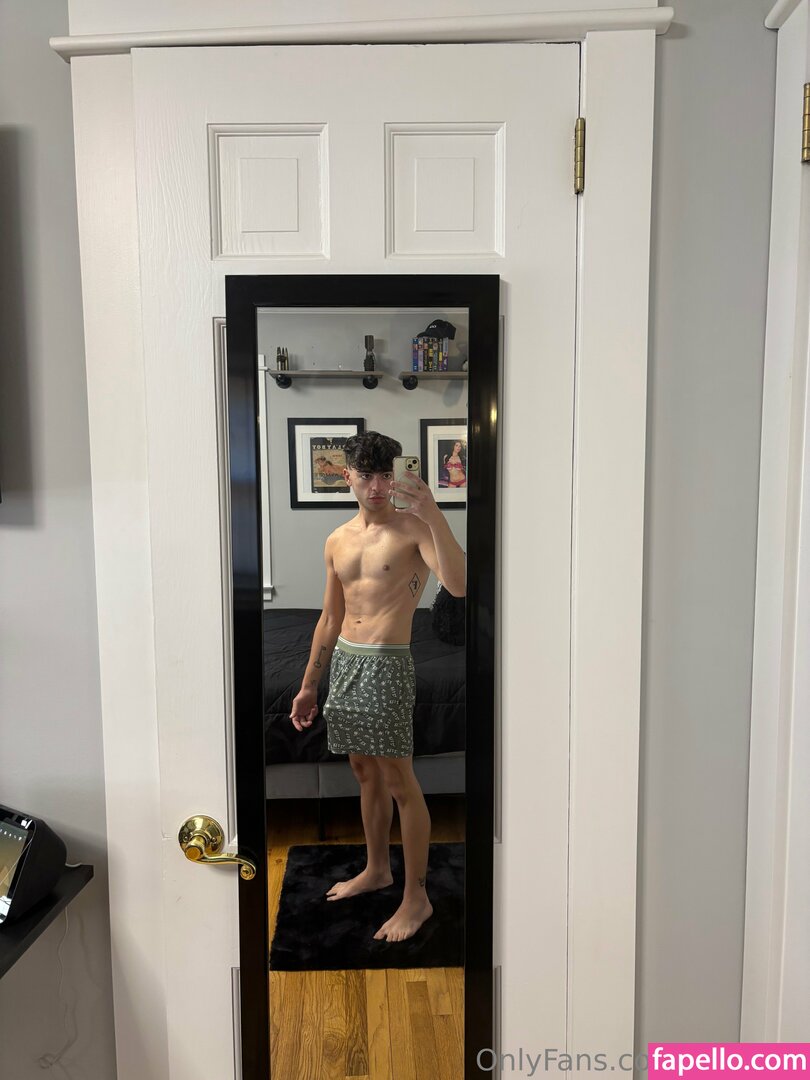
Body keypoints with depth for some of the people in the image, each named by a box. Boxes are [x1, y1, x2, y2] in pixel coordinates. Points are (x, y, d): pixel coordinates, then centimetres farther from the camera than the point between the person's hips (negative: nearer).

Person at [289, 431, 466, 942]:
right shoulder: (337, 541, 10)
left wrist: (433, 514, -37)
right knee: (366, 773, 19)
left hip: (387, 666, -6)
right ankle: (376, 869, 38)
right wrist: (309, 685, 17)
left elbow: (459, 585, -27)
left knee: (399, 781, 2)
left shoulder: (414, 528, -9)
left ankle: (417, 896, 18)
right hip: (344, 662, 7)